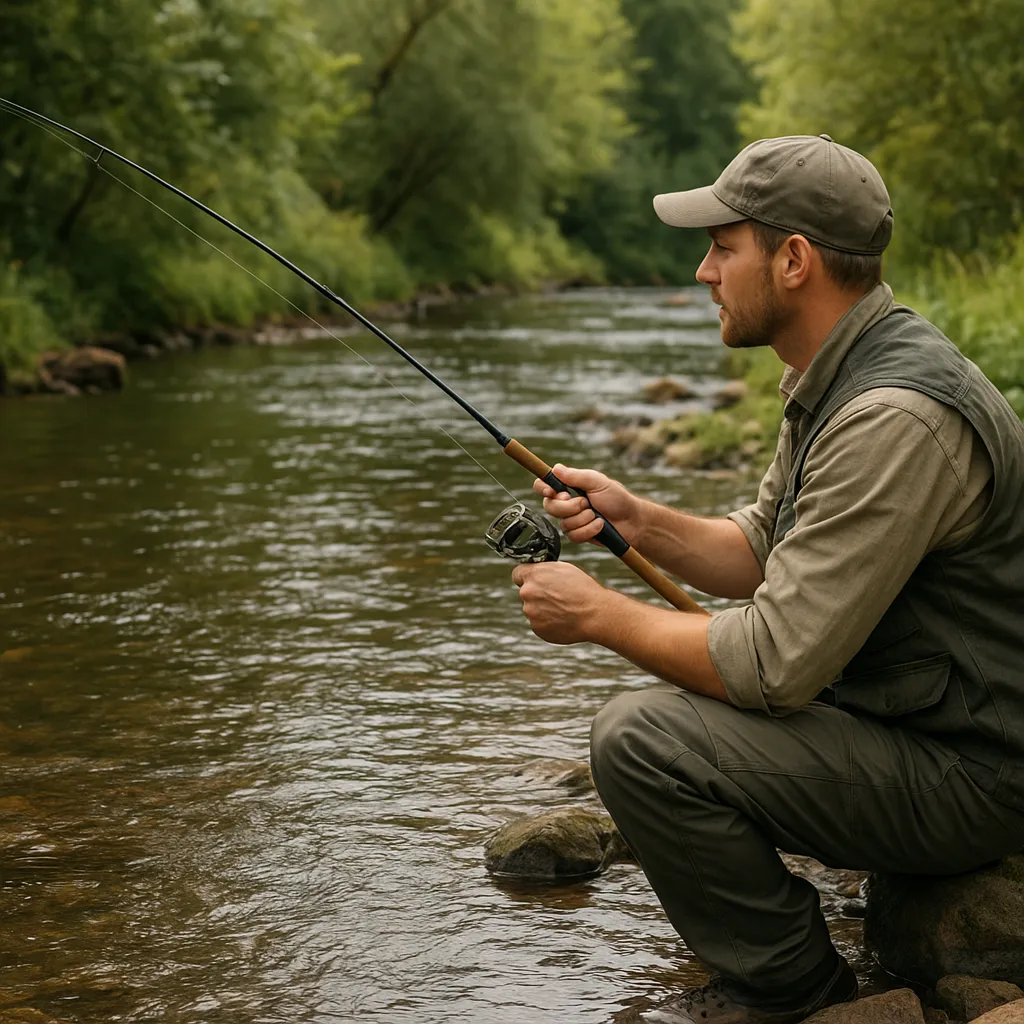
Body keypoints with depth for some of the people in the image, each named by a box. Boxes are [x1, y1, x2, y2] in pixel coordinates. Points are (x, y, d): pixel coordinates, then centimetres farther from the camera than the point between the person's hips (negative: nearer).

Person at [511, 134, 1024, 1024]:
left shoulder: (896, 417, -28)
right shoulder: (835, 379, 6)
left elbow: (776, 665, -27)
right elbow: (763, 554, 15)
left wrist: (598, 614, -14)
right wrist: (638, 521, -2)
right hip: (897, 709, 11)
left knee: (641, 740, -20)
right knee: (658, 682, 19)